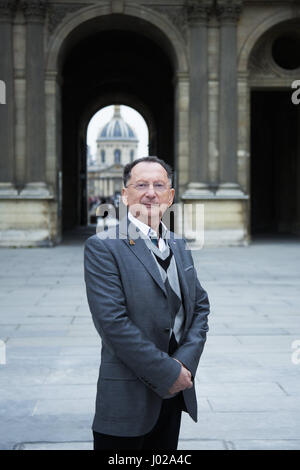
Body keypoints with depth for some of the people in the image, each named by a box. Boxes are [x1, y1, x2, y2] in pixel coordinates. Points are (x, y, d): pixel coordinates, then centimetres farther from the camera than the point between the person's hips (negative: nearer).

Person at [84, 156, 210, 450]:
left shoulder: (179, 246, 12)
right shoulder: (102, 247, -10)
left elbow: (200, 305, 12)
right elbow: (113, 321, -18)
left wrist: (186, 361, -5)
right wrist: (168, 372, -16)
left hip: (174, 393, 6)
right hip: (128, 398, -6)